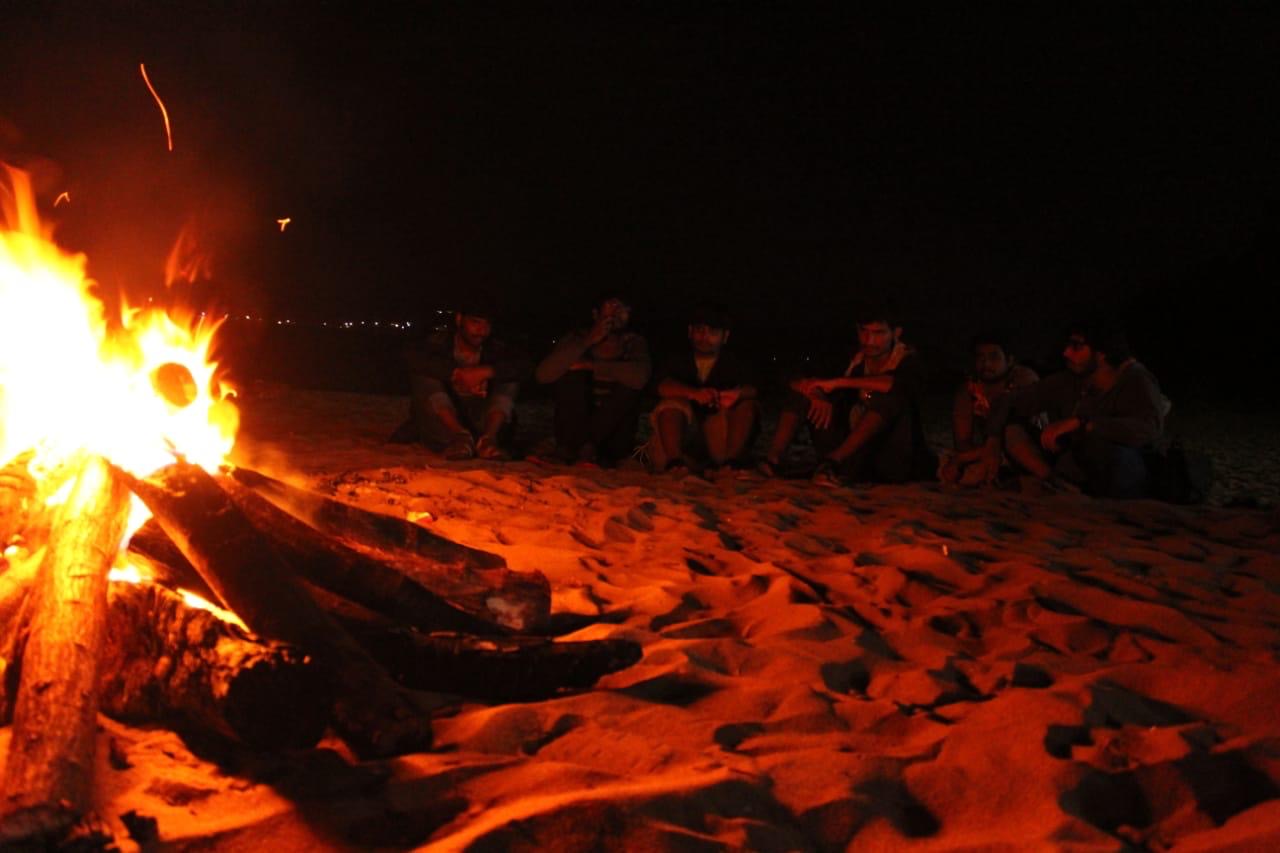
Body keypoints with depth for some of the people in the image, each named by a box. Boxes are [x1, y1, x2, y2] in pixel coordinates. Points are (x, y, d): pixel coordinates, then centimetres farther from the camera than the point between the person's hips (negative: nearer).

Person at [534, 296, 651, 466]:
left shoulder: (634, 343, -4)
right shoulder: (578, 338, -4)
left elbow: (640, 377, -28)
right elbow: (543, 375, -22)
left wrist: (589, 365, -22)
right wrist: (587, 342, -25)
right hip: (574, 426, 0)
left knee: (630, 381, -22)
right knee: (568, 370, -19)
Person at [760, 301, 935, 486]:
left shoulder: (908, 361, -4)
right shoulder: (853, 361, 7)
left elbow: (899, 384, -30)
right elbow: (798, 382, 3)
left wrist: (838, 382, -26)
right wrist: (818, 395, -19)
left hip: (894, 462, -4)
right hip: (853, 460, 5)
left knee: (891, 395, -30)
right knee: (803, 391, -3)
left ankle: (833, 461, -40)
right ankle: (772, 460, -21)